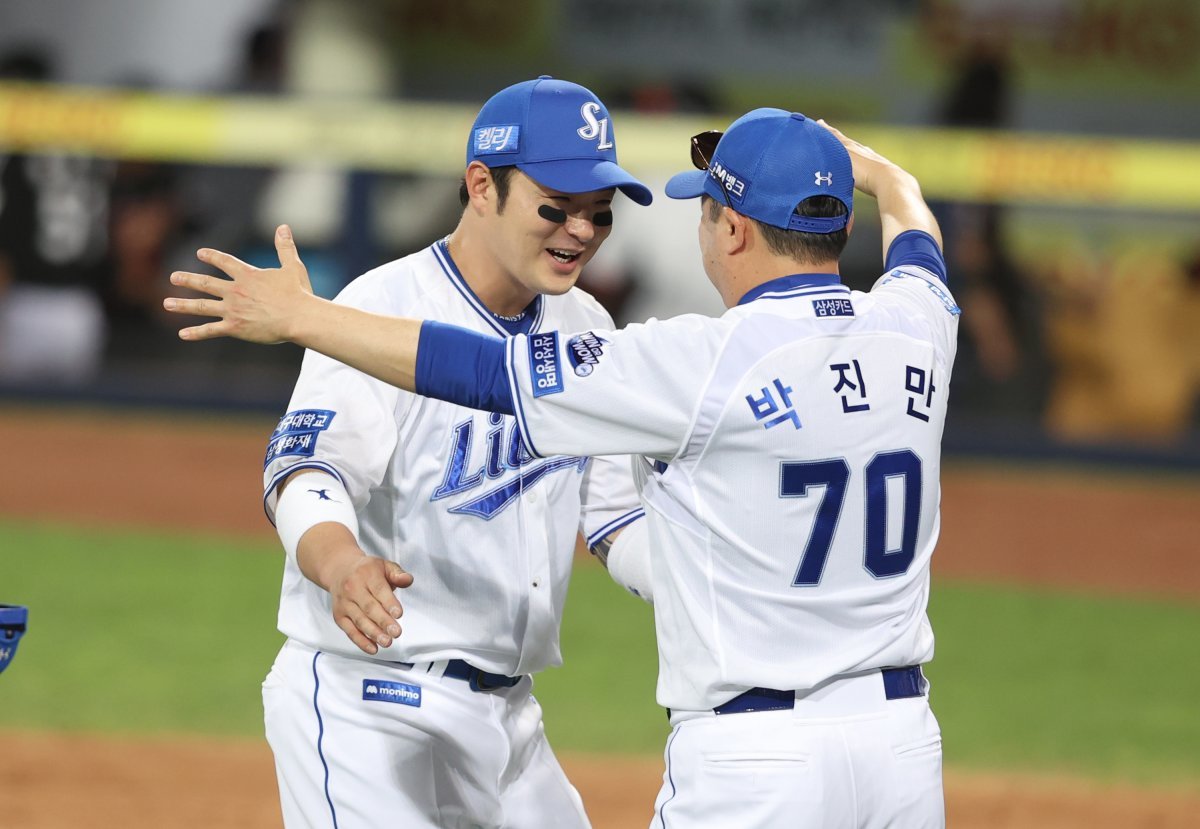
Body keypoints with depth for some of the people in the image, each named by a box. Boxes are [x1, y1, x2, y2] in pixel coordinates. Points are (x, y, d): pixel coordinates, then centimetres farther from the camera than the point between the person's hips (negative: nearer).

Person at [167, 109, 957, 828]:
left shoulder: (706, 362, -14)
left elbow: (491, 370, -9)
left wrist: (300, 317, 2)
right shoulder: (913, 328, 5)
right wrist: (872, 167, 56)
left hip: (756, 758, -6)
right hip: (905, 738, 6)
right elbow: (914, 235, 32)